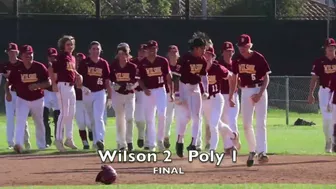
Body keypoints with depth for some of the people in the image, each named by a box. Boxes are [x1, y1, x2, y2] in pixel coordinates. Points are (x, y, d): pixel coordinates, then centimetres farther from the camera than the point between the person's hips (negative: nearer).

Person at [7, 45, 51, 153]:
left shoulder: (40, 67, -10)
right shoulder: (16, 68, -9)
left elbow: (48, 83, -8)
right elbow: (8, 83, -1)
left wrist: (37, 85, -25)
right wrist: (7, 93, -19)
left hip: (37, 100, 1)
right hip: (22, 100, -1)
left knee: (39, 123, 16)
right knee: (20, 121, -20)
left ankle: (41, 145, 33)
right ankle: (18, 144, -30)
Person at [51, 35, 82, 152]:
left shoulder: (72, 58, 14)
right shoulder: (61, 57, -10)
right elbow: (51, 70, -15)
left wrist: (78, 76, 5)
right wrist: (54, 84, -25)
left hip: (71, 86, 9)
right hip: (63, 85, -9)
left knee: (71, 114, 13)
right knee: (64, 113, -10)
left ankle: (69, 139, 21)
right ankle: (59, 139, -7)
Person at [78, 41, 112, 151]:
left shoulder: (104, 63, 3)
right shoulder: (84, 63, -1)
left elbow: (107, 81, 6)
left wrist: (109, 97, 4)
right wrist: (83, 87, -22)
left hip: (100, 93, -1)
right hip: (87, 93, 1)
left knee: (98, 117, -16)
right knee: (92, 119, 10)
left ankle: (100, 140, -26)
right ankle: (96, 141, 20)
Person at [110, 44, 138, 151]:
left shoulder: (132, 67, -4)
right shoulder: (113, 67, -1)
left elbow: (137, 81, 2)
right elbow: (110, 81, 6)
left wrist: (132, 86, -19)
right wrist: (113, 86, -15)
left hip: (129, 95, -1)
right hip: (117, 94, 2)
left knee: (129, 117, -15)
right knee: (119, 119, 7)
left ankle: (129, 141, -5)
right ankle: (121, 143, 15)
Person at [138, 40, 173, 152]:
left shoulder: (163, 61, -1)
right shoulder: (142, 63, 1)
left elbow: (168, 77, 3)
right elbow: (140, 79, 5)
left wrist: (171, 93, 0)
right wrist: (144, 89, -14)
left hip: (160, 90, -1)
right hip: (148, 91, 1)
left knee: (161, 115, -15)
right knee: (149, 118, 3)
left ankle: (160, 140, 0)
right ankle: (151, 144, 10)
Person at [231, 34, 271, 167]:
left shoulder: (258, 58, -10)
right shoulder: (237, 60, 3)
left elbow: (266, 77, -8)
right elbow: (234, 79, 12)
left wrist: (260, 93, -18)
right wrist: (230, 96, 9)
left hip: (259, 90, -5)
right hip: (245, 92, 5)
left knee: (260, 123, -11)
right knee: (246, 124, 5)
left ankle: (262, 152, -17)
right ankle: (252, 151, 19)